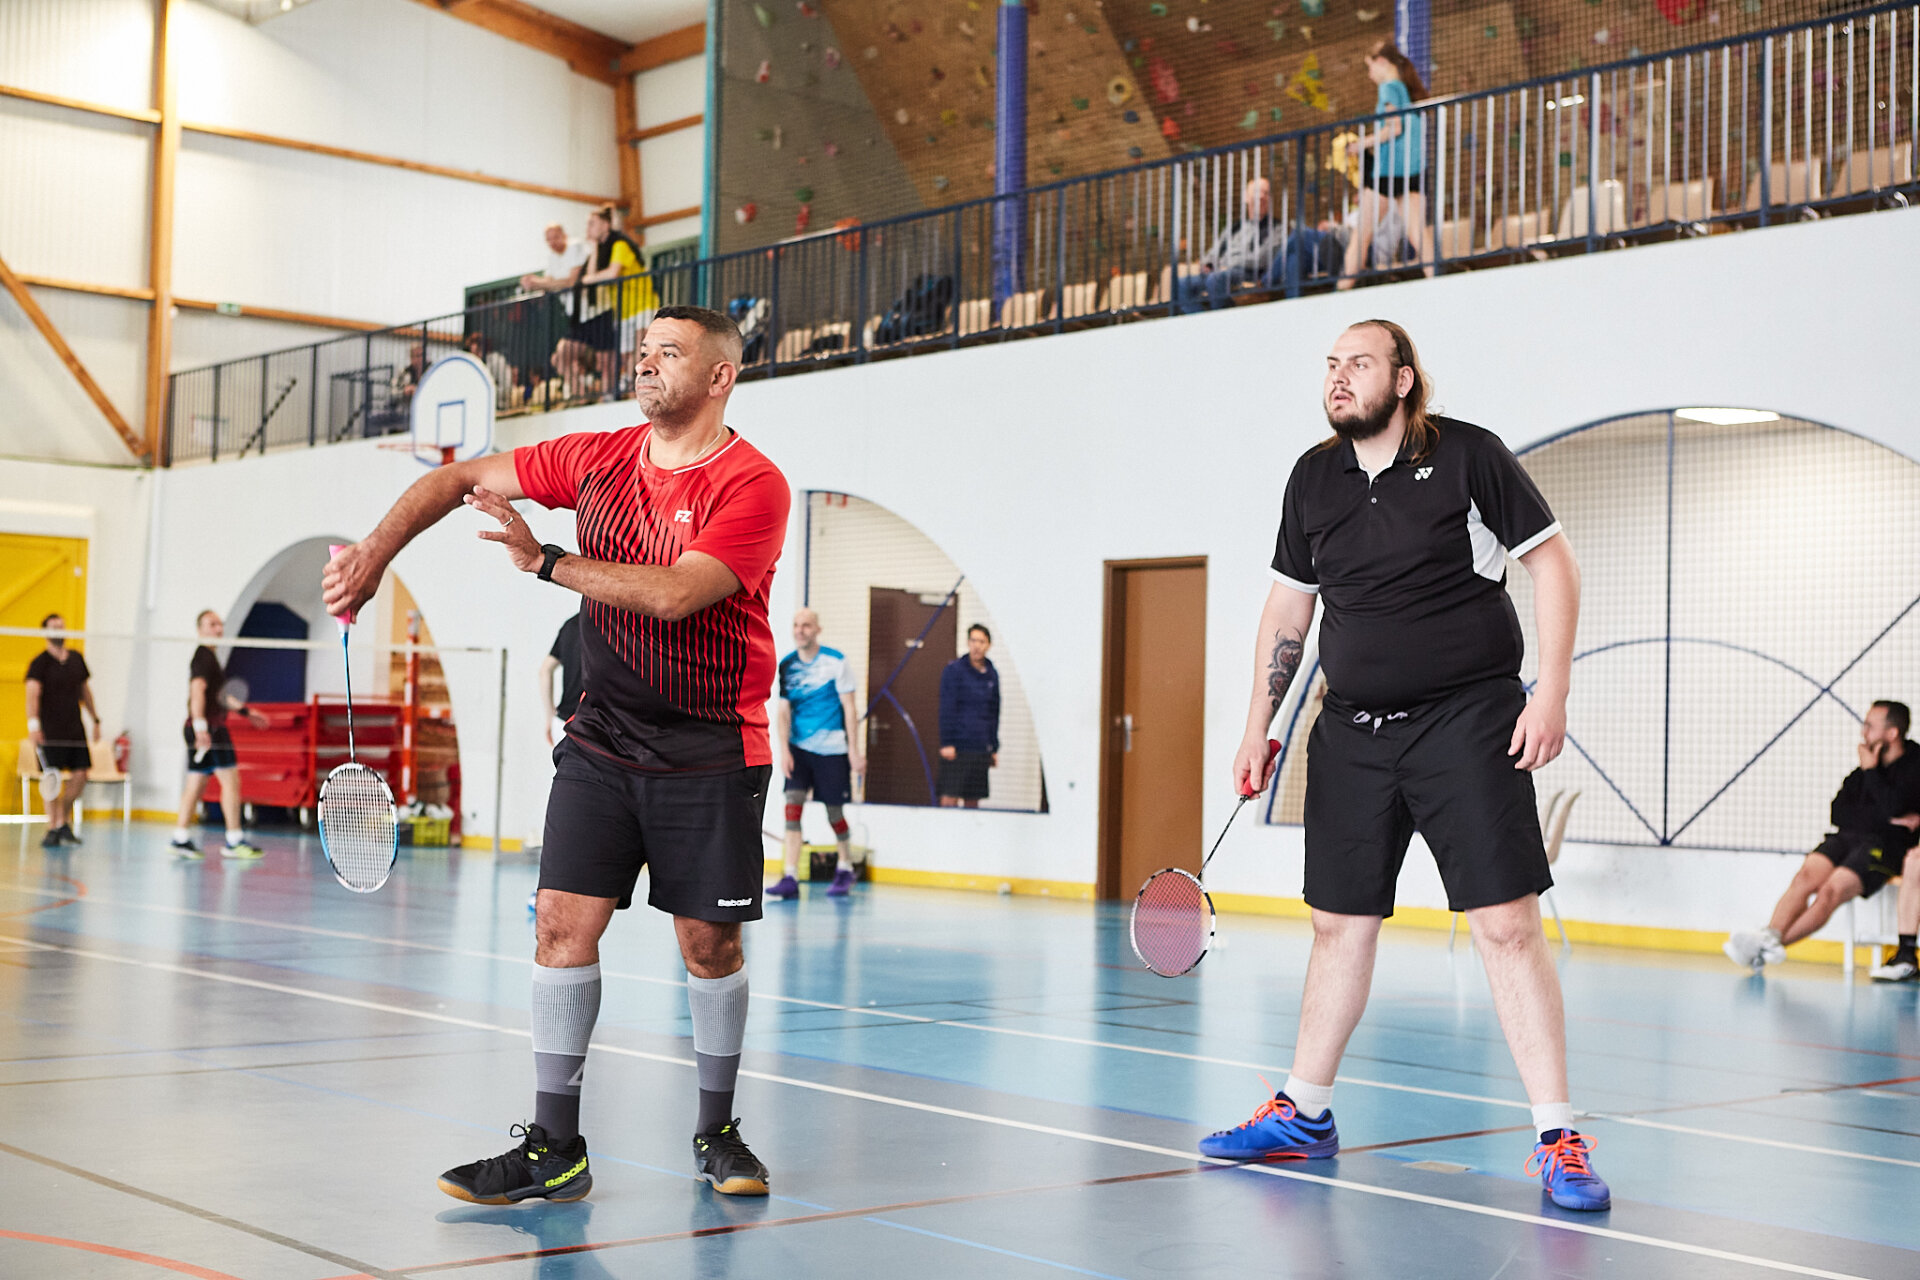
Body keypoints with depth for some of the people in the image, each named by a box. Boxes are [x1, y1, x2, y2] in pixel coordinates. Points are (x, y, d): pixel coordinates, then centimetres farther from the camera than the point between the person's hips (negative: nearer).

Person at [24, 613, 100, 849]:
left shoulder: (77, 659, 12)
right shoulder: (39, 663, -6)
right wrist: (33, 723, -31)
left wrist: (95, 719, 20)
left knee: (80, 775, 2)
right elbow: (32, 694, -18)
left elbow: (85, 691, 22)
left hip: (75, 729, 5)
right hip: (50, 730, -5)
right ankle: (52, 828, 3)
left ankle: (64, 821, 19)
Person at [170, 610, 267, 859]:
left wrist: (247, 713, 34)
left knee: (196, 783, 9)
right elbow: (197, 691, -21)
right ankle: (234, 841, -7)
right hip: (210, 728, -10)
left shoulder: (209, 656, 22)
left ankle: (181, 838, 9)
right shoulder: (204, 655, -9)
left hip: (205, 729, 10)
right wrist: (200, 727, -30)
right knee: (230, 780, -8)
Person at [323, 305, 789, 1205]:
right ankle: (554, 1148, 2)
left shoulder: (753, 484, -13)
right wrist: (375, 551, -4)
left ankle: (716, 1132, 22)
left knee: (710, 942, 4)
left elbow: (673, 595, -25)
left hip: (711, 751, -4)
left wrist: (546, 562, -20)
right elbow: (459, 479, 9)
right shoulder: (598, 458, 3)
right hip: (602, 740, 4)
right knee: (564, 922, -5)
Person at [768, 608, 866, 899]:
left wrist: (854, 750, -7)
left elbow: (848, 708, -4)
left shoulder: (836, 661, -6)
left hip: (832, 749, -3)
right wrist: (784, 749, -11)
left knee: (835, 813, 3)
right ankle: (790, 878, -12)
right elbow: (783, 710, 1)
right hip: (799, 748, 3)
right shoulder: (787, 665, 3)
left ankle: (845, 869, 27)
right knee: (792, 804, -12)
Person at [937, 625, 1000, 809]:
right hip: (957, 747, -5)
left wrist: (994, 748, 16)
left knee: (973, 799, 7)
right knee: (950, 797, -10)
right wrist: (946, 743, -13)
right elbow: (947, 709, -8)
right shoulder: (954, 670, -4)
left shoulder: (991, 675, 11)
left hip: (981, 749, 5)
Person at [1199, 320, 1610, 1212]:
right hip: (1352, 730, 5)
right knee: (1339, 923, 11)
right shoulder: (1313, 478, 9)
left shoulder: (1468, 455, -5)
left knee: (1506, 923, -10)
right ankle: (1305, 1115, 24)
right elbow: (1286, 606, 17)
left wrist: (1550, 694, -12)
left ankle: (1557, 1140, -3)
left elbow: (1552, 562, -3)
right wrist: (1258, 727, 12)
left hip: (1466, 720, -5)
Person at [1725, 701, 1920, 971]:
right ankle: (1771, 935, -43)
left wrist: (1870, 769, -2)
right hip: (1846, 838, 5)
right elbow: (1837, 813, 12)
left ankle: (1768, 947, -38)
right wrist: (1884, 818, -2)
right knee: (1807, 875, -26)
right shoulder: (1862, 771, 23)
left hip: (1883, 847, -5)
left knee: (1832, 890, -29)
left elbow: (1891, 808, -14)